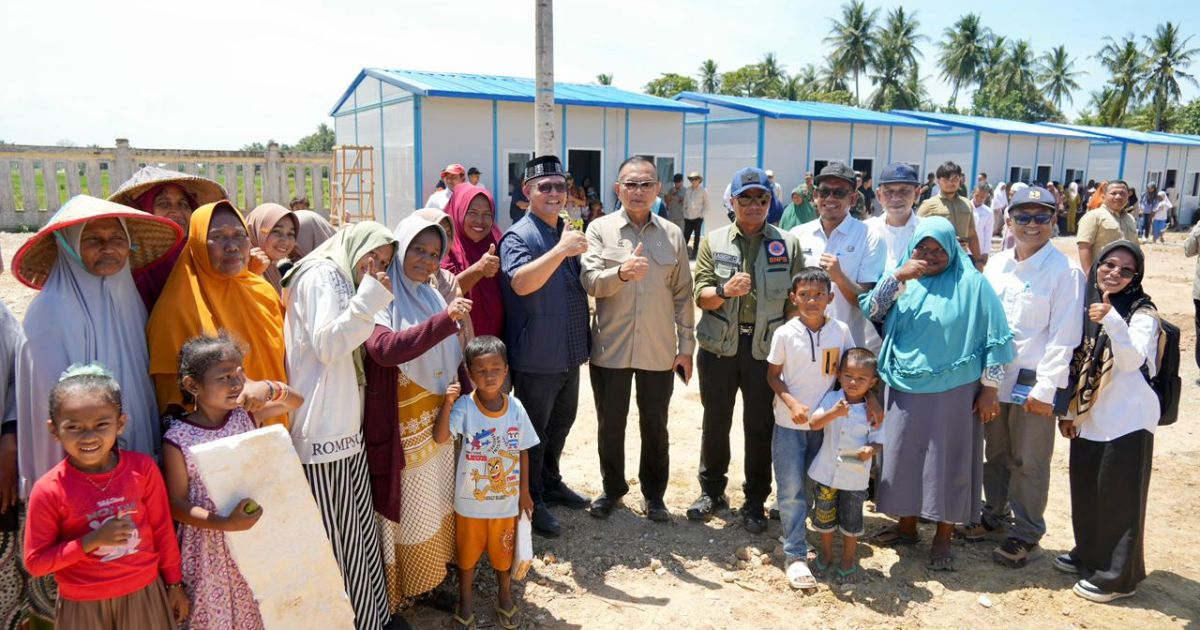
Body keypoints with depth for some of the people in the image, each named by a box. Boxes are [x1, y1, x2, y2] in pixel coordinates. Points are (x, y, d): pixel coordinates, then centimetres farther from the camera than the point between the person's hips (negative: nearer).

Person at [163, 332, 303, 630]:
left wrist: (267, 388, -18)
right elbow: (177, 504, -11)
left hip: (254, 537, 4)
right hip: (210, 544, -3)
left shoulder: (244, 413, -3)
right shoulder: (177, 439, -14)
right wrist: (224, 523, -26)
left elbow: (296, 402, 4)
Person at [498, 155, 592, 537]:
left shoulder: (568, 233, 10)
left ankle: (551, 484, 41)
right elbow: (521, 283, -33)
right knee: (534, 432, 7)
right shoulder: (519, 235, -14)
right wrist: (561, 250, -39)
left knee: (560, 424, 22)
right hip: (536, 358, -8)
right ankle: (532, 502, 23)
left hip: (570, 353, 8)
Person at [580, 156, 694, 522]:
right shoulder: (600, 229, -1)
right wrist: (621, 272, -33)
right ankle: (612, 488, 33)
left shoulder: (672, 234, 4)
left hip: (659, 350, 1)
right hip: (610, 348, -1)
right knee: (610, 425, 13)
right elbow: (590, 282, -13)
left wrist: (686, 346, 4)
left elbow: (683, 294, 6)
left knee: (655, 427, 13)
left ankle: (653, 494, 31)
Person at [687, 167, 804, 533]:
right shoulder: (714, 242, 3)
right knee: (715, 423, 12)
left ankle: (755, 501, 23)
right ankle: (712, 491, 30)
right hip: (719, 347, 1)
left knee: (760, 427, 7)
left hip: (767, 348, 0)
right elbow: (700, 296, -3)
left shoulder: (788, 244, 3)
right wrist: (725, 290, -24)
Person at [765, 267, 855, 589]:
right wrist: (792, 403, -18)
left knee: (813, 488, 15)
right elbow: (773, 375, -4)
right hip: (789, 424, -3)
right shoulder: (785, 334, -11)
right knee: (791, 489, -1)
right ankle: (795, 555, 7)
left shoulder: (840, 331, -5)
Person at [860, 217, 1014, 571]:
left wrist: (989, 388, -5)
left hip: (954, 392, -4)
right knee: (904, 458, 12)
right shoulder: (904, 281, 7)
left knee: (948, 462, 5)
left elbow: (995, 339, -4)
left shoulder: (971, 283, -5)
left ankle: (943, 538, 20)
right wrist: (897, 276, -16)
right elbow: (871, 311, -3)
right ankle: (906, 526, 30)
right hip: (905, 389, 4)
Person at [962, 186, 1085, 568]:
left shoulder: (1065, 271, -9)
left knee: (1029, 462, 6)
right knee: (996, 454, 17)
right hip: (994, 378, 5)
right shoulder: (996, 265, 6)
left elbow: (1063, 337, -12)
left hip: (1033, 383, -5)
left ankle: (1025, 534, 21)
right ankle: (994, 517, 34)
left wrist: (1045, 389, -15)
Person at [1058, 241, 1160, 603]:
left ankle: (1116, 576, 17)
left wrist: (1112, 320, -42)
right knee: (1085, 491, 18)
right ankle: (1088, 554, 38)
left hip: (1126, 422, -6)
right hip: (1089, 419, 6)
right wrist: (1069, 411, 11)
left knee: (1119, 498, 3)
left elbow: (1132, 360, -29)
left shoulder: (1142, 313, -12)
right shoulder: (1087, 307, 6)